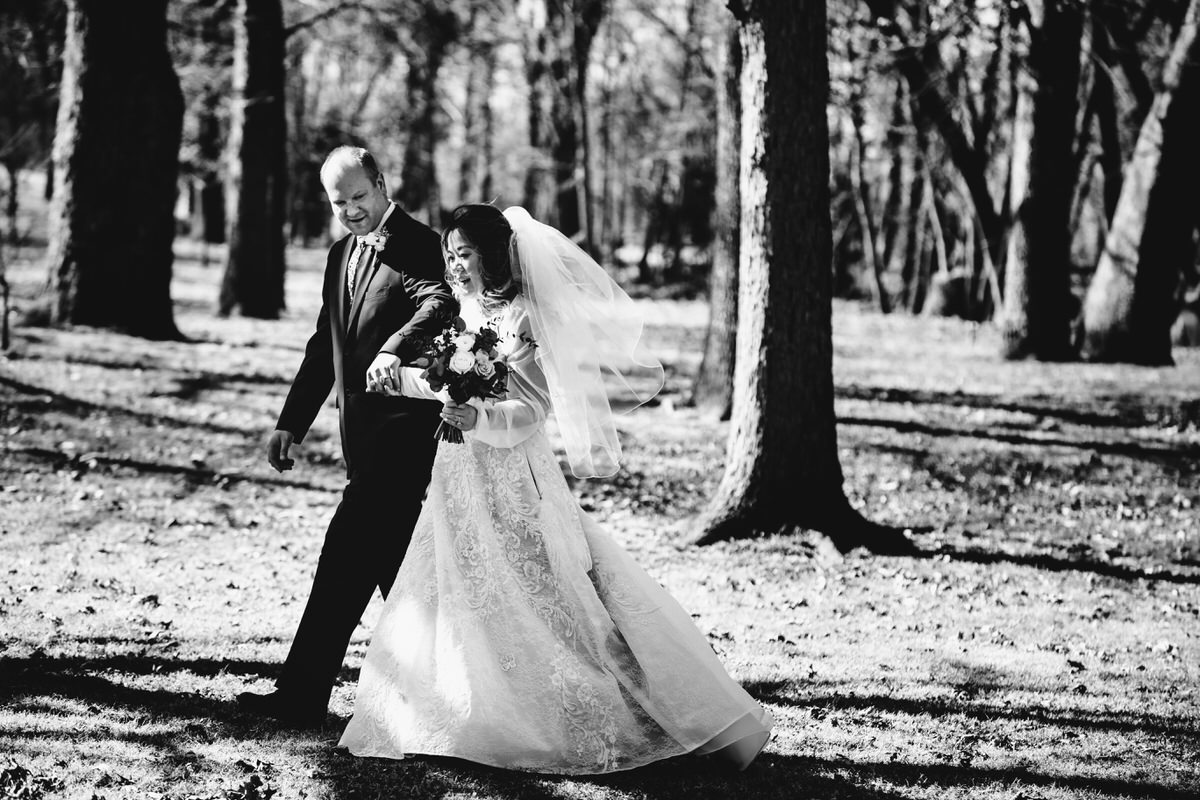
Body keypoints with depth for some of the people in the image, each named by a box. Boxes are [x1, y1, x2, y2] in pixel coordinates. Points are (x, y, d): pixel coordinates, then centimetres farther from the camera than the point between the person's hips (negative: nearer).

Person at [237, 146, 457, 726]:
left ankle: (302, 694, -10)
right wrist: (291, 423, 17)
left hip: (402, 432, -9)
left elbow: (441, 304, -30)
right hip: (367, 435, 9)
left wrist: (395, 349, -48)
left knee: (346, 557, -12)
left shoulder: (419, 247, -10)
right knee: (390, 561, 12)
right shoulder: (343, 254, 17)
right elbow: (324, 347, 22)